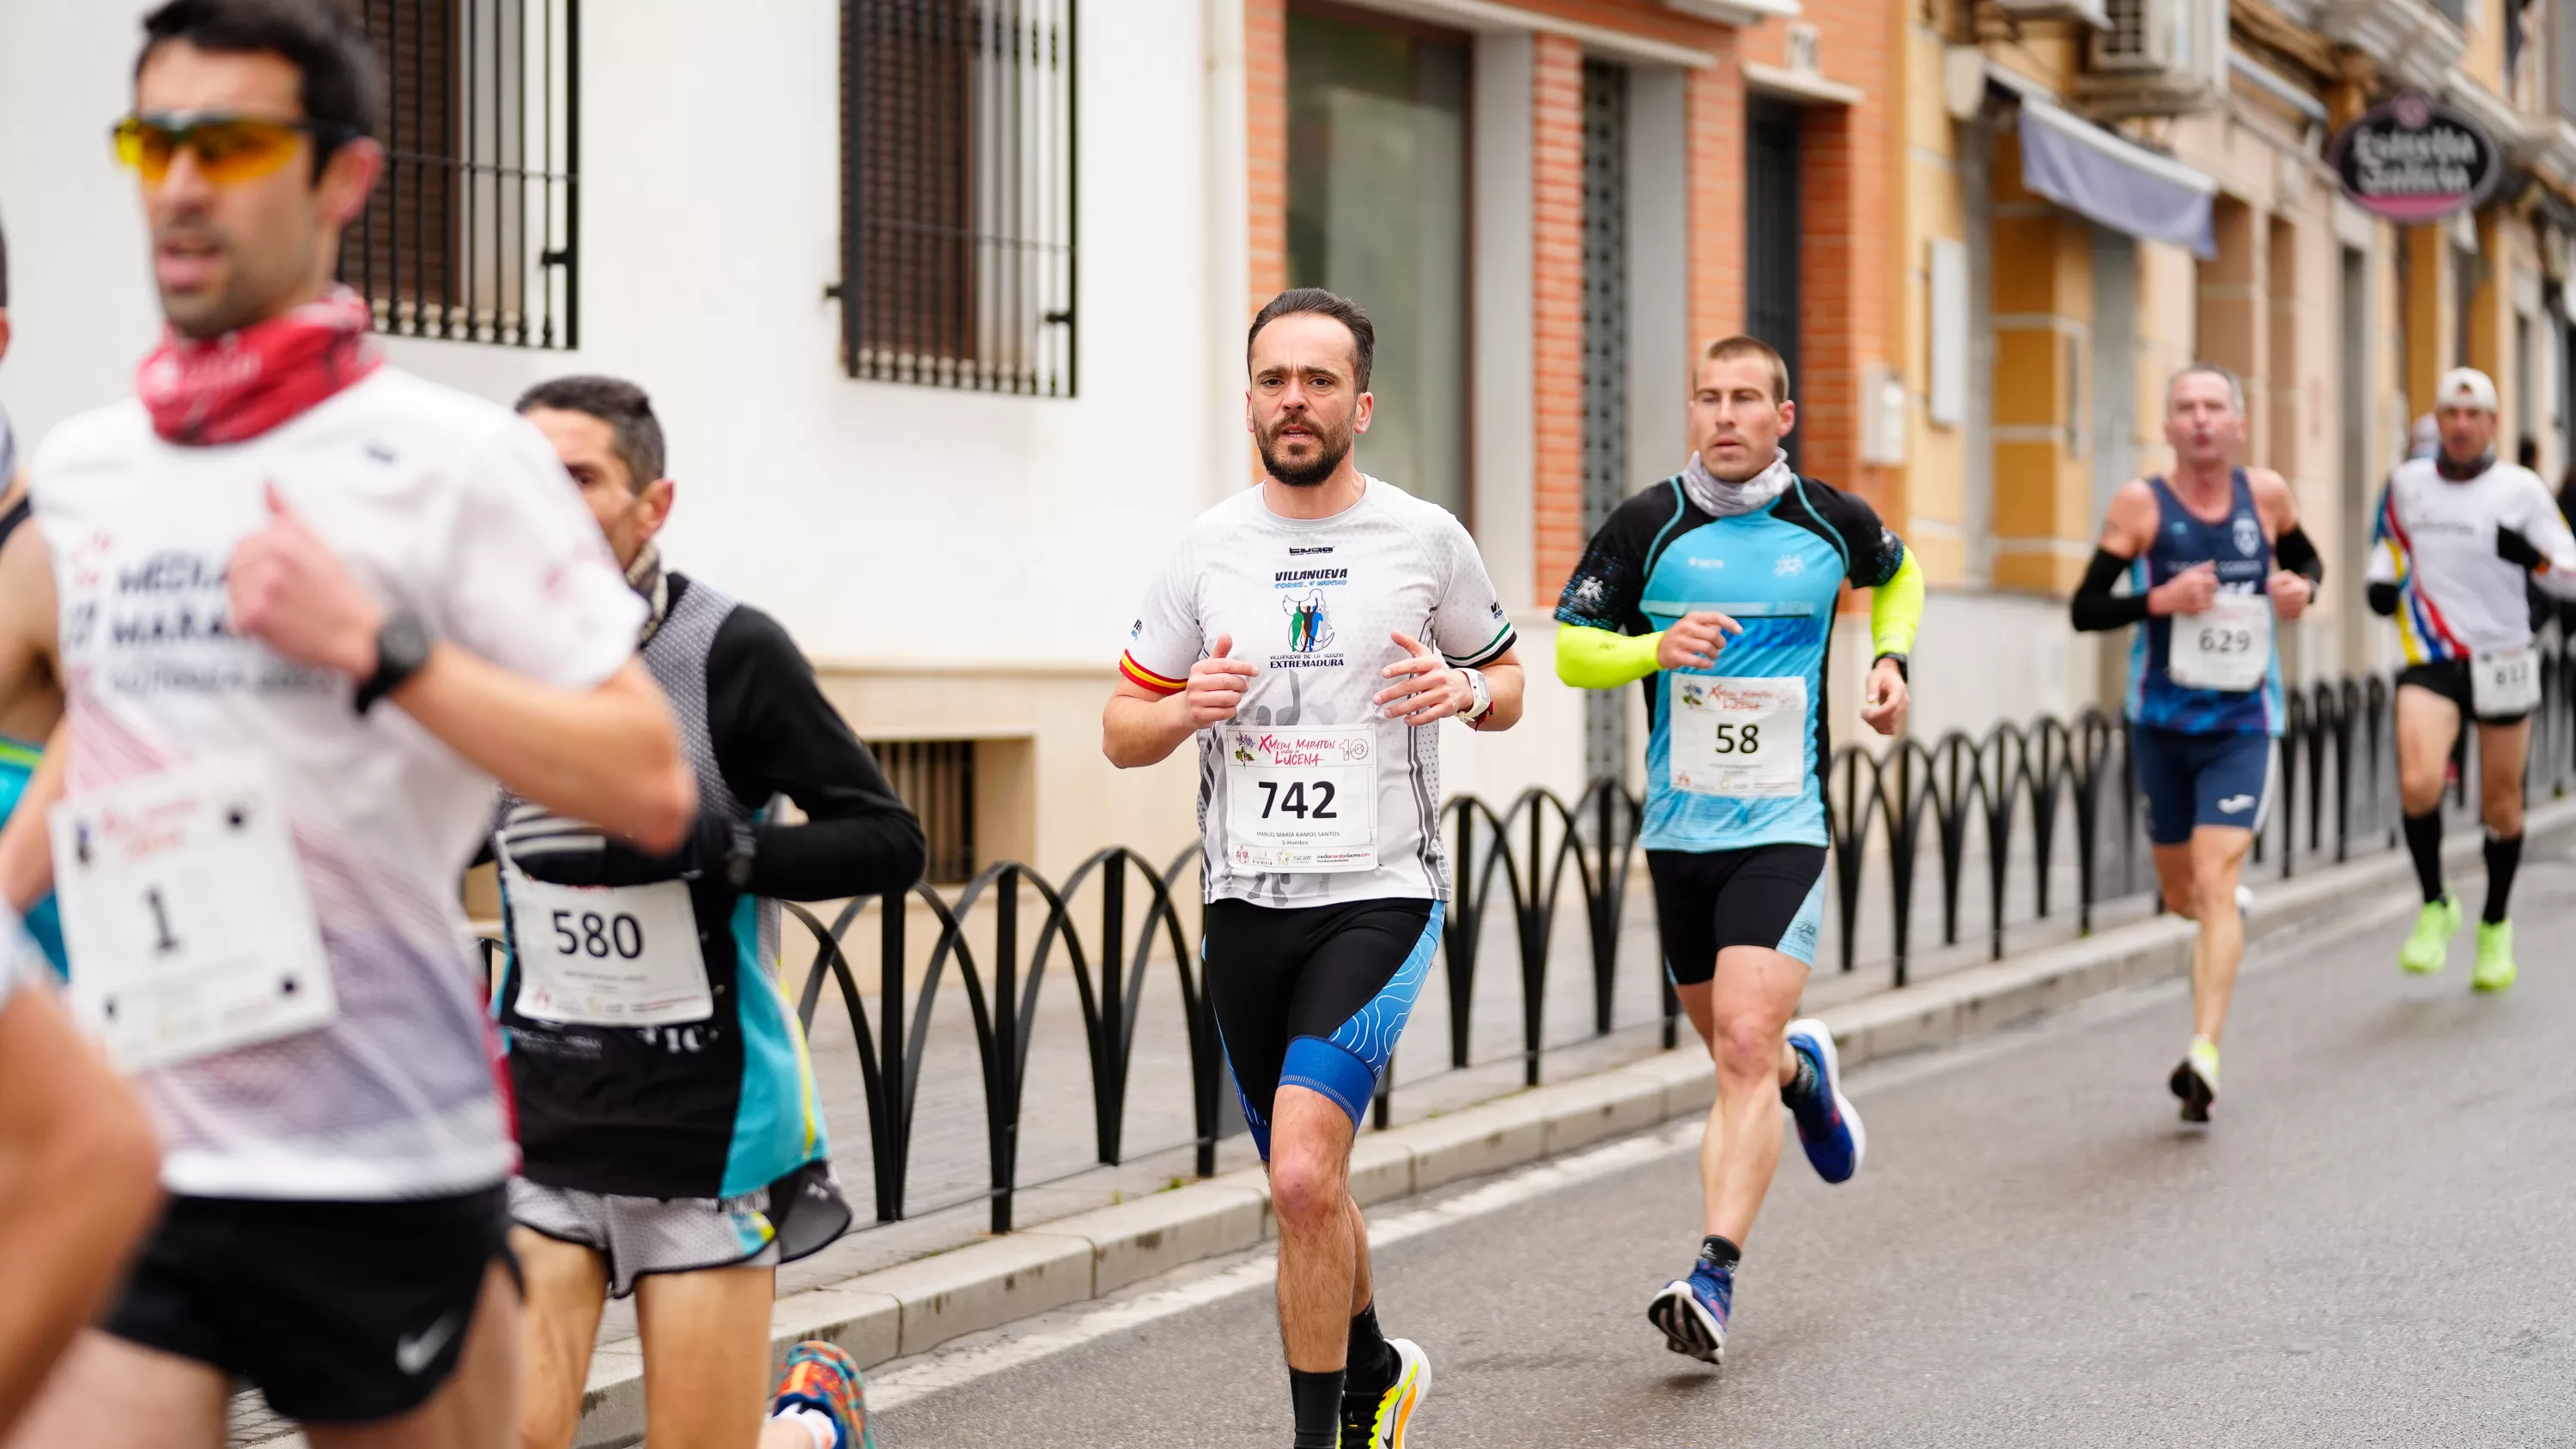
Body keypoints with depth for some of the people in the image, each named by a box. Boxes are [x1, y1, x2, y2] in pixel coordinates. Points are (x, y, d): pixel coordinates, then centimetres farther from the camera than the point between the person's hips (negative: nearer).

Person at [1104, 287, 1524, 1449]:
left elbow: (1507, 681, 13)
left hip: (1380, 897, -4)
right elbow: (1121, 733, 8)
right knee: (1307, 1190, 16)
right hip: (1245, 906, 4)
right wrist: (1187, 708, -14)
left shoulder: (1425, 540, -1)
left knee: (1303, 1177, -21)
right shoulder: (1208, 550, 4)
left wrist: (1463, 690, -11)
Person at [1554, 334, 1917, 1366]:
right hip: (1679, 827, 2)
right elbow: (1569, 650, 1)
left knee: (1745, 1047, -16)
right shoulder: (1647, 525, -3)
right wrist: (1658, 647, -17)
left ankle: (1713, 1279, -20)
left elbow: (1897, 575, 24)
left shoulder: (1832, 521, 1)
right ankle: (1806, 1071, 52)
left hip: (1783, 827, -2)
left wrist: (1891, 658, 7)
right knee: (1732, 1048, 15)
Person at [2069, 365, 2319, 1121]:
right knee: (2181, 895, 13)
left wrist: (2302, 586, -4)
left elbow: (2306, 558, 19)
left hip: (2243, 725, -1)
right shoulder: (2141, 504, -7)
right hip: (2161, 723, 1)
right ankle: (2227, 899, 51)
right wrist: (2159, 601, -23)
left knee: (2213, 882, -15)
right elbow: (2084, 608, -6)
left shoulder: (2266, 494, -1)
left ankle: (2204, 1054, -18)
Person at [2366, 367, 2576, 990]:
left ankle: (2495, 926, 29)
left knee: (2500, 804, 8)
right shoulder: (2406, 483, 4)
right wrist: (2382, 578, 3)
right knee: (2418, 784, -21)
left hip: (2501, 662, -1)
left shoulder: (2521, 489, -4)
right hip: (2429, 659, 1)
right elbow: (2389, 536, 23)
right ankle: (2434, 908, 0)